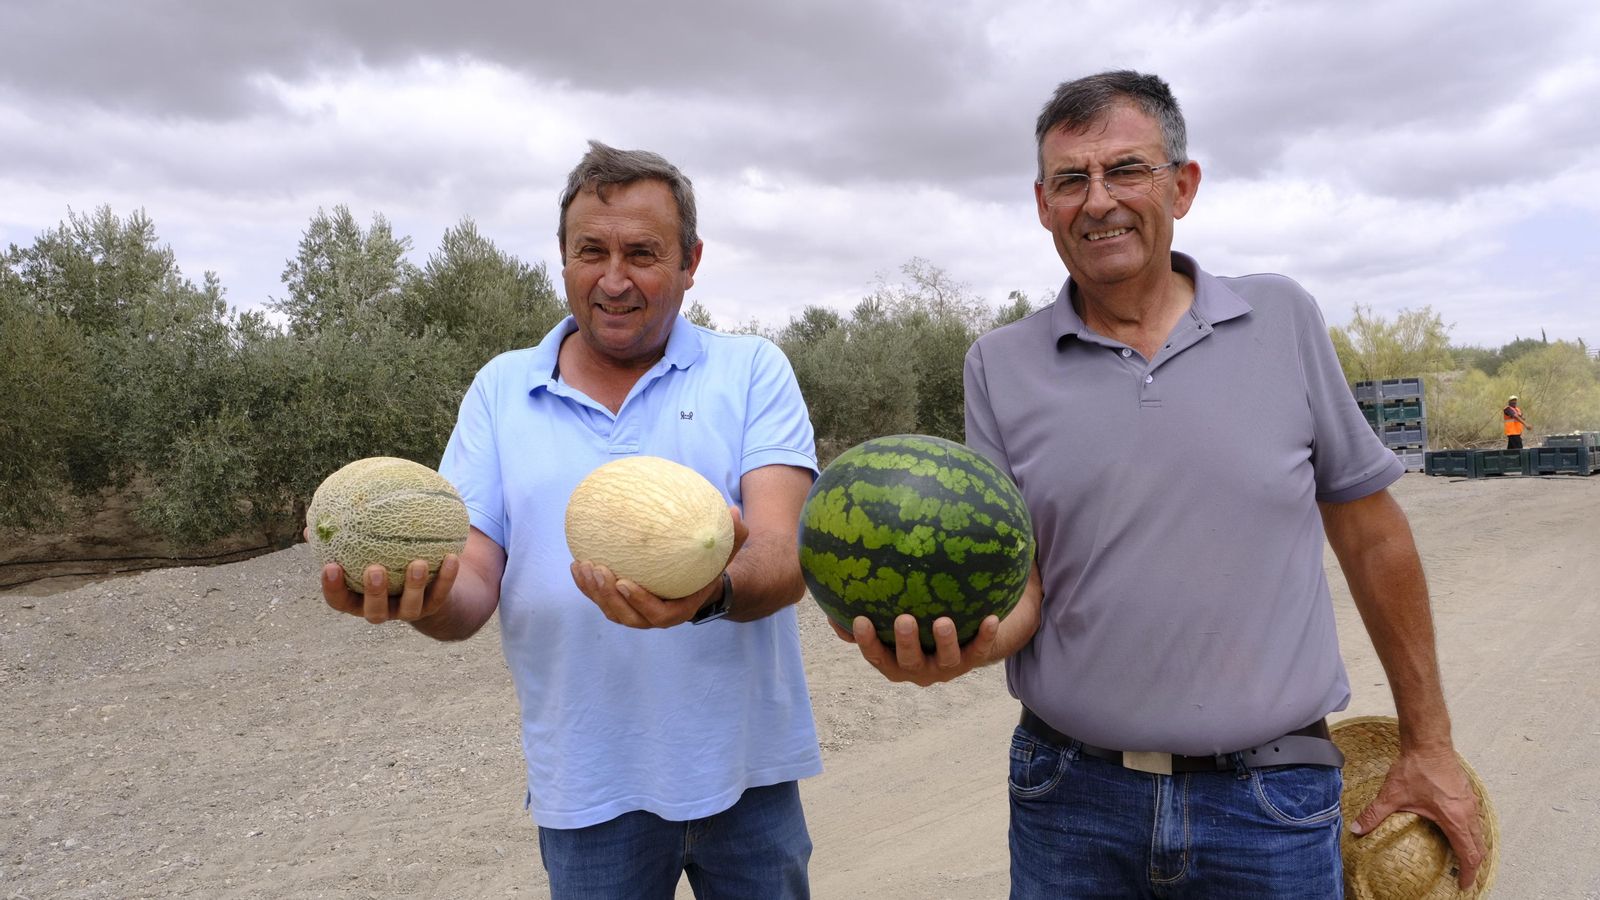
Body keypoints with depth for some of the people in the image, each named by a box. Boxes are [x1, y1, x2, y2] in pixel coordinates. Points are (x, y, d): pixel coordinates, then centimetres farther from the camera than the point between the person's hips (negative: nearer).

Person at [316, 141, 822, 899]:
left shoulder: (753, 372, -3)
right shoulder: (500, 390, 3)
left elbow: (784, 559, -16)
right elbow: (475, 583, -1)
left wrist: (717, 590, -38)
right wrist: (424, 599, -24)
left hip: (743, 769, 0)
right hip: (587, 782, 1)